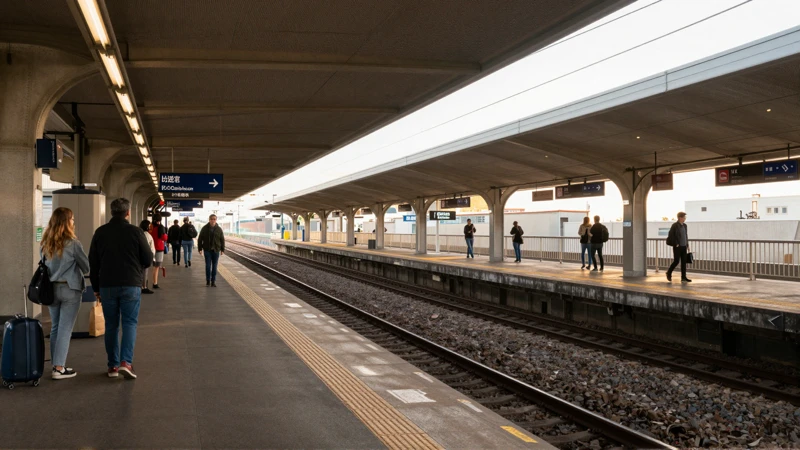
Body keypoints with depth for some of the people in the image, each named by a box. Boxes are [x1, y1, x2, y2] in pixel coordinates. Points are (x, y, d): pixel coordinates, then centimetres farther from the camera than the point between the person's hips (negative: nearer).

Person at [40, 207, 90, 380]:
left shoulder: (44, 244, 3)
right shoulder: (72, 243, -13)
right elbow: (87, 266, -4)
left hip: (51, 288, 6)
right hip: (70, 289, -6)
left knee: (55, 327, 15)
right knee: (65, 329, -2)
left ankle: (56, 364, 19)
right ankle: (59, 368, -2)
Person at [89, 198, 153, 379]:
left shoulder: (100, 233, 4)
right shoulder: (135, 232, -5)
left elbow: (92, 262, 7)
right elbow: (148, 260, -2)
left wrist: (96, 288, 15)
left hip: (107, 286, 3)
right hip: (131, 285, -3)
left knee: (111, 325, 10)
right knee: (130, 323, 2)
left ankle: (113, 366, 13)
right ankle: (126, 361, -12)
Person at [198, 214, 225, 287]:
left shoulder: (219, 229, 1)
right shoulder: (204, 229, -1)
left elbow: (222, 240, 5)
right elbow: (200, 239, 2)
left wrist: (222, 249, 2)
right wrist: (200, 248, -2)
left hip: (216, 250, 1)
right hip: (207, 250, -1)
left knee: (214, 266, 4)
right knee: (208, 265, -2)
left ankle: (213, 281, 11)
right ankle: (208, 280, 10)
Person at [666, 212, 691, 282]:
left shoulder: (685, 225, 11)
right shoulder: (674, 225, -10)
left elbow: (686, 236, 18)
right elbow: (671, 235, -13)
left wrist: (687, 245, 13)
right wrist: (676, 244, -16)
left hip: (683, 247, 6)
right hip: (677, 247, -6)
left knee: (684, 262, 3)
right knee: (676, 261, -5)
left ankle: (683, 277, 4)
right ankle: (669, 273, 16)